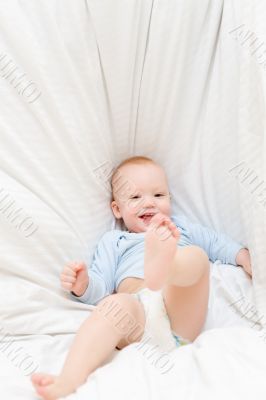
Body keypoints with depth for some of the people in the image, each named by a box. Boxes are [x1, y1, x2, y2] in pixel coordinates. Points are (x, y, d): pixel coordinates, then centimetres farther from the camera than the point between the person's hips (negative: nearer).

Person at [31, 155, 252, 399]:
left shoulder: (182, 226, 36)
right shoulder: (113, 241, 30)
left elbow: (217, 243, 33)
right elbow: (101, 289, 19)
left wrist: (243, 256, 13)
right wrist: (83, 286, -4)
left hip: (183, 315, 1)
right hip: (140, 309, -1)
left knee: (197, 256, -25)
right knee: (115, 305, -36)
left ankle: (163, 266, -59)